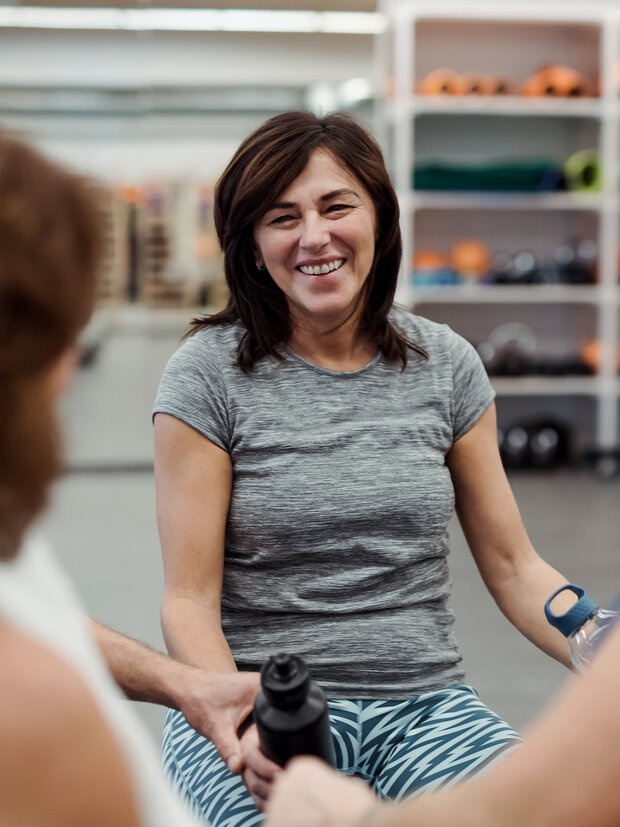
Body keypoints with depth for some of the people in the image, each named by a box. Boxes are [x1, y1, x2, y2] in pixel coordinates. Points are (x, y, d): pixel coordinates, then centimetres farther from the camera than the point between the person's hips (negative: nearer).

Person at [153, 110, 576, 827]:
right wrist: (245, 731, -24)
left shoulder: (446, 365, 7)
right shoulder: (208, 375, -3)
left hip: (422, 705, 3)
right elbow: (190, 602, -5)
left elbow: (514, 568, 10)